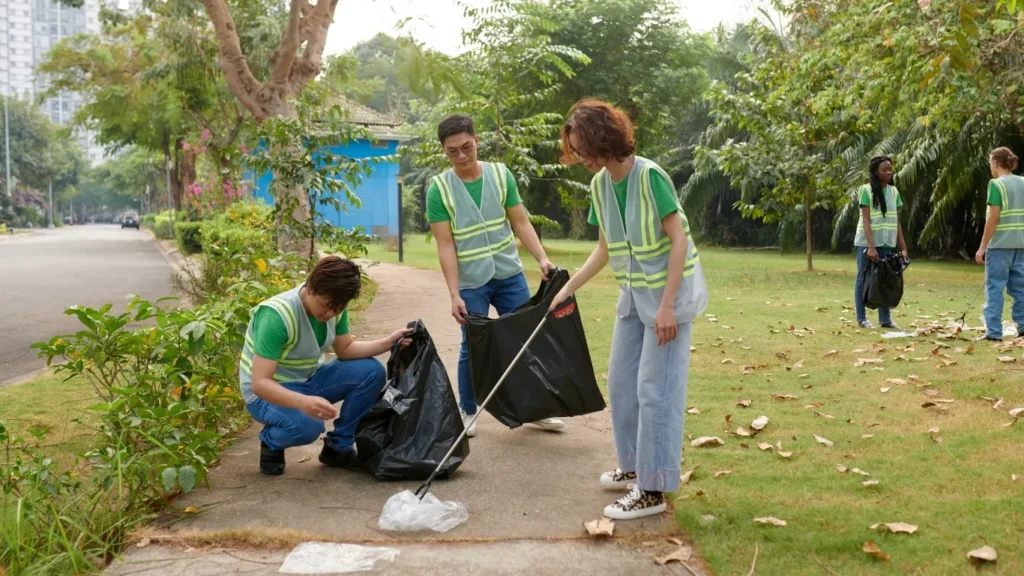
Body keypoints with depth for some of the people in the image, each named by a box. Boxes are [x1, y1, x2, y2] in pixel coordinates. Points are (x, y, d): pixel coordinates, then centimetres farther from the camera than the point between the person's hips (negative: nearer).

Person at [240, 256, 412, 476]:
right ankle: (271, 442, -1)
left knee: (372, 372, -12)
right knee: (307, 425, -37)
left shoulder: (334, 306, -10)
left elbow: (345, 349, 3)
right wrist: (303, 402, -51)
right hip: (268, 392, -7)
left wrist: (388, 342, -13)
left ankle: (339, 447, 4)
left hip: (307, 380, 7)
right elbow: (259, 383, -34)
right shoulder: (276, 316, -31)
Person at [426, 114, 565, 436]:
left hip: (510, 274, 3)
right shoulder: (439, 189, -10)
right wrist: (454, 294, -17)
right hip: (471, 282, -3)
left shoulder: (501, 175, -2)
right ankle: (467, 412, 21)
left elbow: (521, 223, 0)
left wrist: (542, 258, -13)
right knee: (472, 348, 3)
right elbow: (445, 246, -11)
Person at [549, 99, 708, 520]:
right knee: (621, 382, 14)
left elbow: (679, 240, -21)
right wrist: (570, 288, 7)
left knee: (655, 388, -6)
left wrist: (667, 305, -24)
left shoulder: (650, 177, -21)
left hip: (667, 291, -8)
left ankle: (653, 489, 0)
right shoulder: (599, 184, 1)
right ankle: (635, 466, 31)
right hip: (633, 293, 8)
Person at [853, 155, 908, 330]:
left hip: (886, 243, 5)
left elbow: (896, 222, 8)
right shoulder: (866, 190, -8)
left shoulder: (893, 191, 7)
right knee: (863, 279, 2)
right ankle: (862, 319, 7)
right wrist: (871, 246, -21)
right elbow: (866, 220, -13)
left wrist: (903, 247, 4)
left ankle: (885, 319, 9)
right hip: (866, 243, -5)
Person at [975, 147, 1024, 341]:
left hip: (1000, 244, -6)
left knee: (994, 288, -1)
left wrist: (982, 247, -11)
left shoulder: (996, 184, -10)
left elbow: (993, 218, -14)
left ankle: (994, 332, -3)